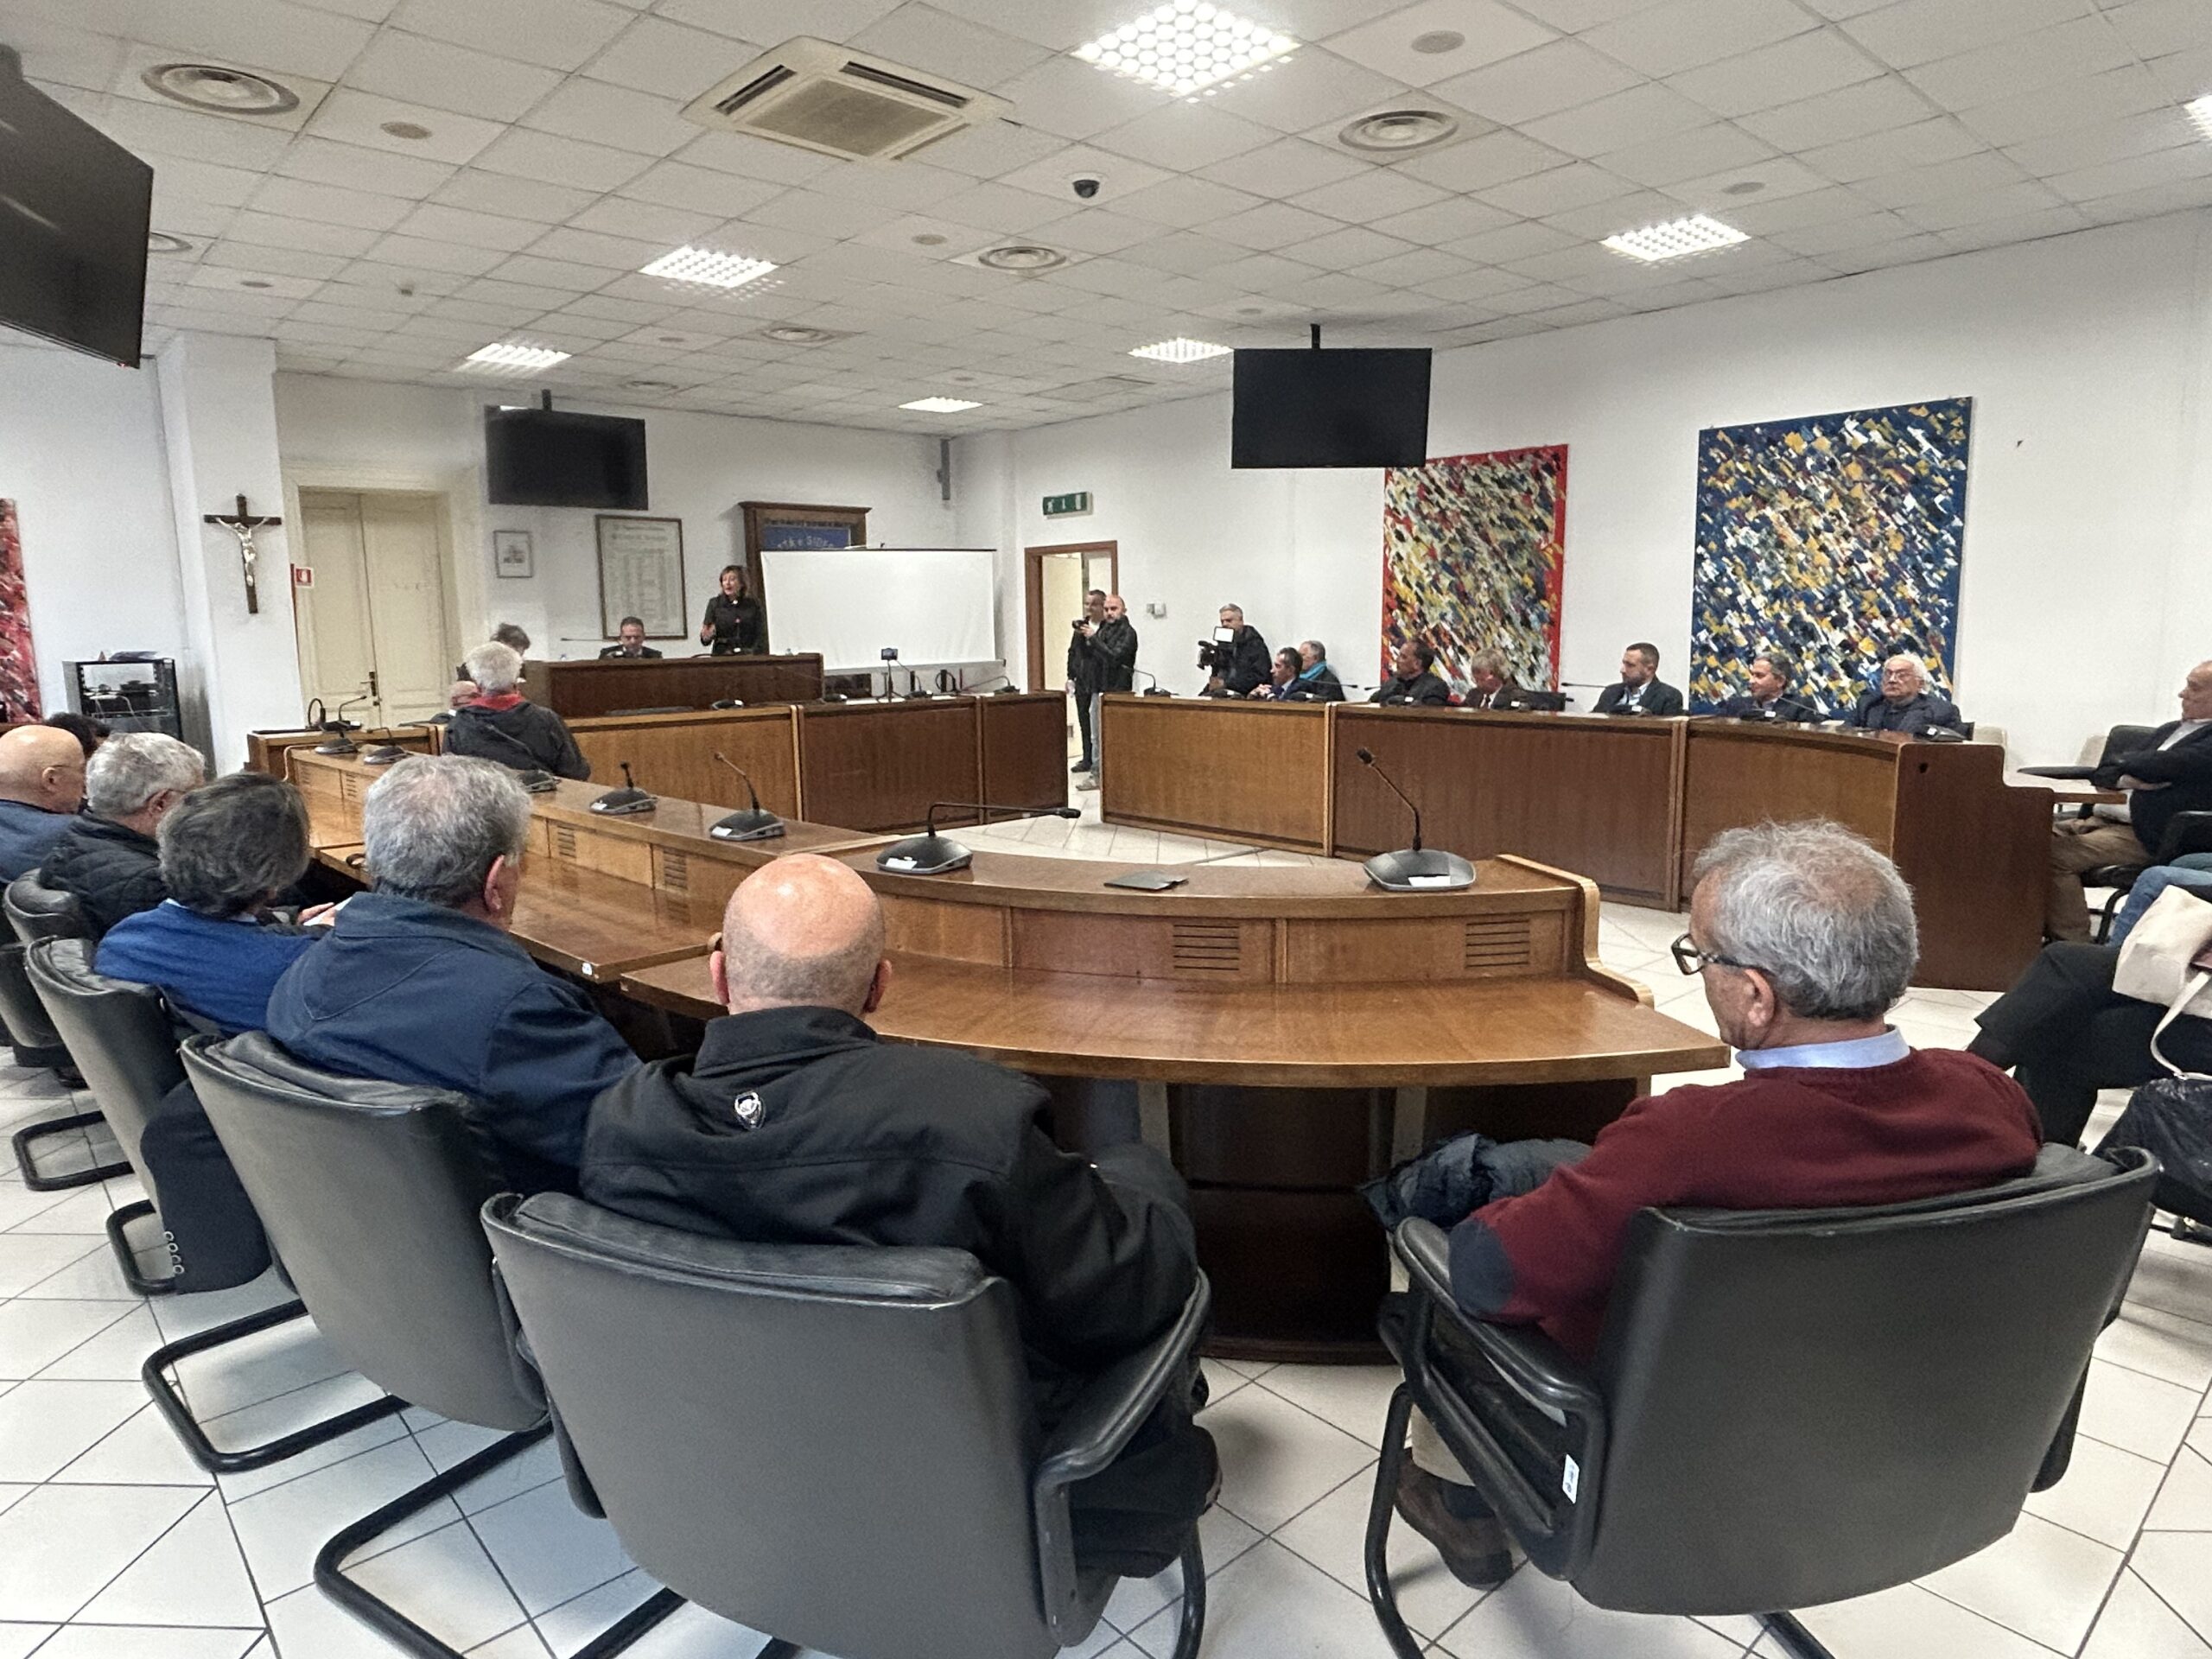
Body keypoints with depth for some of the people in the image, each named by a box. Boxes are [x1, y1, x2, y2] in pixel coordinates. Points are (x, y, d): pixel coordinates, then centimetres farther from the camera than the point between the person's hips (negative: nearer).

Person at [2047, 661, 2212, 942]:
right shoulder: (2169, 730, 21)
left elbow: (2160, 766, -20)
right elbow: (2102, 774, 18)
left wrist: (2123, 761, 3)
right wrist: (2125, 779, -7)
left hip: (2148, 836, -9)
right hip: (2107, 819, 9)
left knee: (2058, 855, -26)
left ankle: (2072, 945, -15)